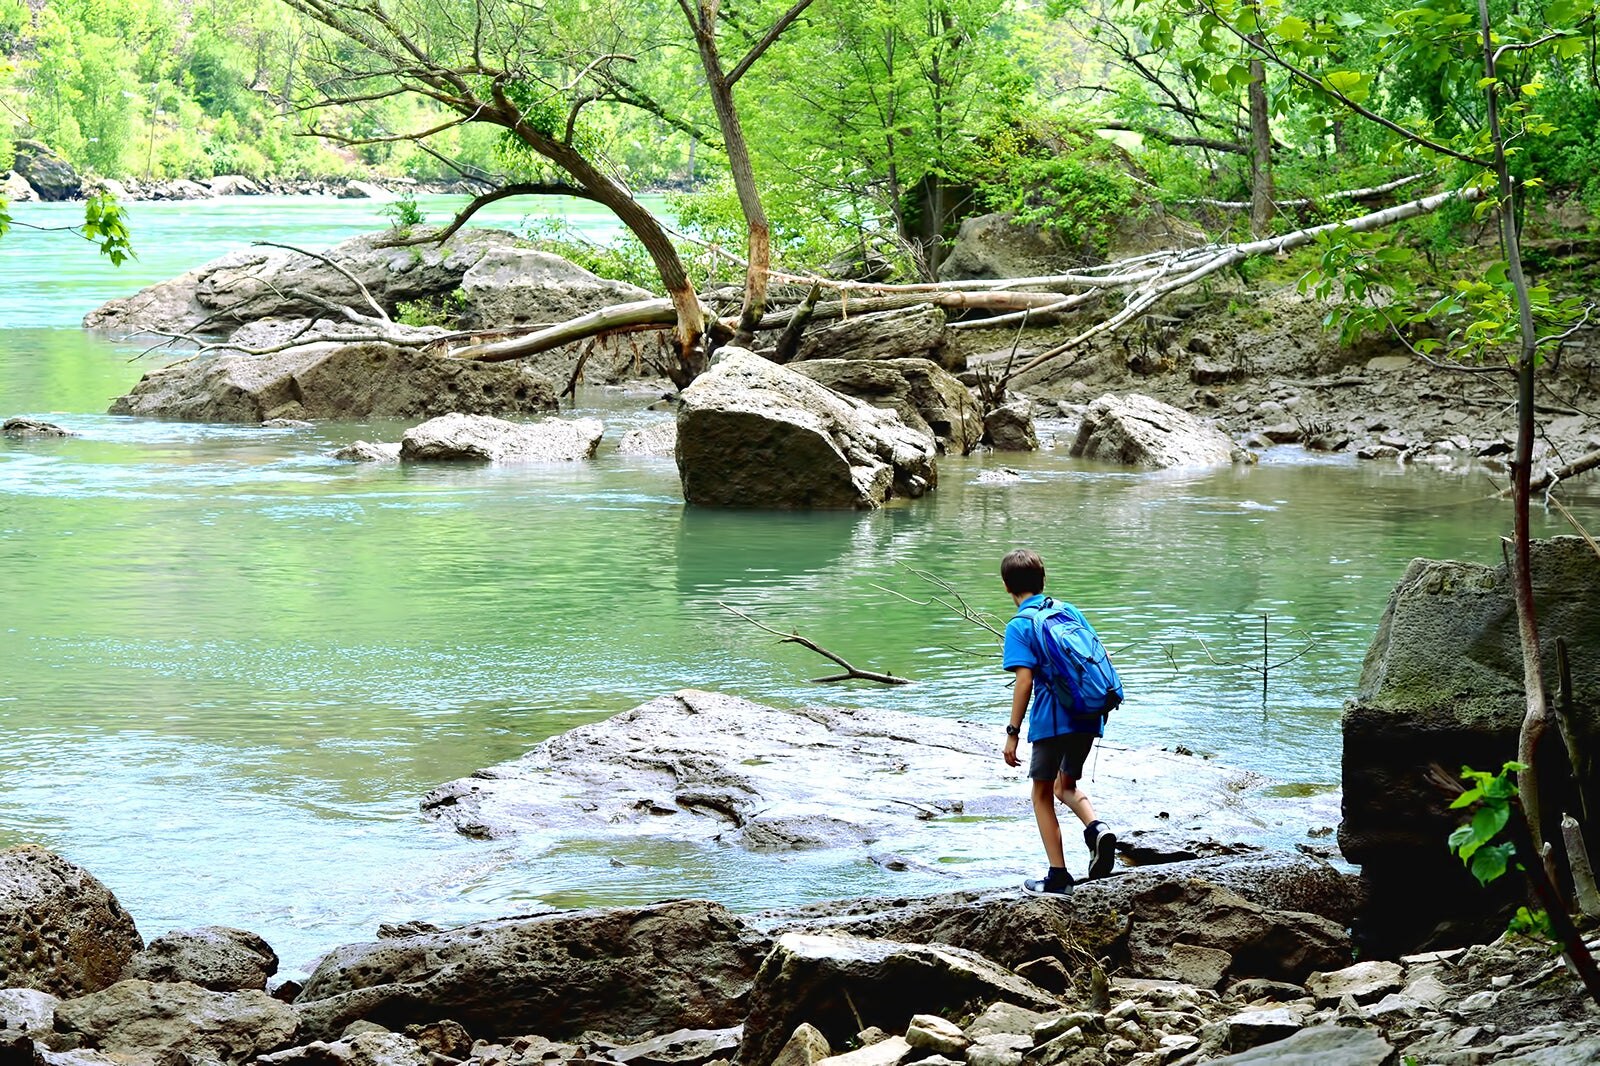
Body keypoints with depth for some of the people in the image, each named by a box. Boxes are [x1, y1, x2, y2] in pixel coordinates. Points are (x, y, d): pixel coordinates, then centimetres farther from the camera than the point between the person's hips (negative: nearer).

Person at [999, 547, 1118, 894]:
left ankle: (1058, 877, 7)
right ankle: (1096, 827, -5)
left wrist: (1013, 733, -12)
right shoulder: (1068, 611, 12)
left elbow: (1025, 680, -15)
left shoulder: (1019, 625, -6)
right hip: (1089, 716, 6)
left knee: (1042, 794, 9)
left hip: (1051, 720, -6)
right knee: (1066, 785, 24)